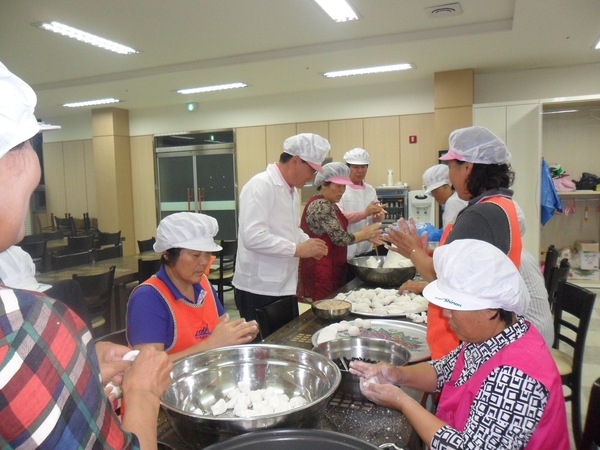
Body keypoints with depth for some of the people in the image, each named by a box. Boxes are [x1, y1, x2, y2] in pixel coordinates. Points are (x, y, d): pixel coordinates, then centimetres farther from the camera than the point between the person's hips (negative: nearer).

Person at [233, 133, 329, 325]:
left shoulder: (291, 189, 14)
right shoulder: (260, 186, -16)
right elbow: (253, 237, -27)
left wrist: (309, 243, 6)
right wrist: (298, 249, -21)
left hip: (285, 287, 9)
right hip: (259, 291, -9)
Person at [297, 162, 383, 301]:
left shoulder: (329, 204, 14)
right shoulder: (321, 205, -17)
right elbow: (340, 238, -21)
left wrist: (366, 236, 3)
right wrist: (364, 234, -5)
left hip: (333, 269, 10)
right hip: (320, 272, -10)